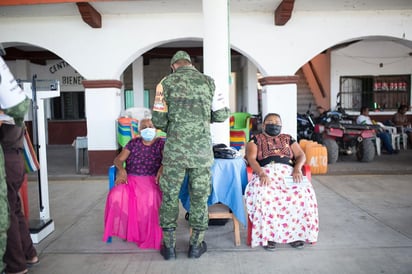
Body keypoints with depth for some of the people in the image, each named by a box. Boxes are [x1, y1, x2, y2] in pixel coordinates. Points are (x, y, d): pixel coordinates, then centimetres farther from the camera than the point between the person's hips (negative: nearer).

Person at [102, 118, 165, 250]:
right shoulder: (133, 143, 15)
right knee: (116, 195, -29)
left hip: (151, 180, -2)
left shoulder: (161, 143, 8)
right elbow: (118, 159, 11)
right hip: (131, 179, 3)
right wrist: (121, 169, -11)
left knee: (151, 197, -37)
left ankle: (148, 234, -18)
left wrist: (162, 169, -30)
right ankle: (126, 230, -10)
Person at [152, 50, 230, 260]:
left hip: (175, 150, -1)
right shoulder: (208, 82, 6)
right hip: (202, 150, 1)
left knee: (170, 197, 11)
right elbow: (222, 115, 5)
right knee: (199, 197, 12)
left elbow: (158, 120, -2)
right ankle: (196, 246, 22)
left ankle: (169, 246, 19)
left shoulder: (166, 83, 1)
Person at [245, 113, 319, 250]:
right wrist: (261, 173, -19)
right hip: (266, 172, -2)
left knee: (302, 193, -30)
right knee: (263, 194, -36)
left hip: (288, 172, 2)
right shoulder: (256, 139, 17)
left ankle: (296, 233, -18)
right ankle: (267, 236, -25)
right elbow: (251, 159, 1)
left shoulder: (288, 138, 27)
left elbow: (301, 155, 15)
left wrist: (297, 168, -8)